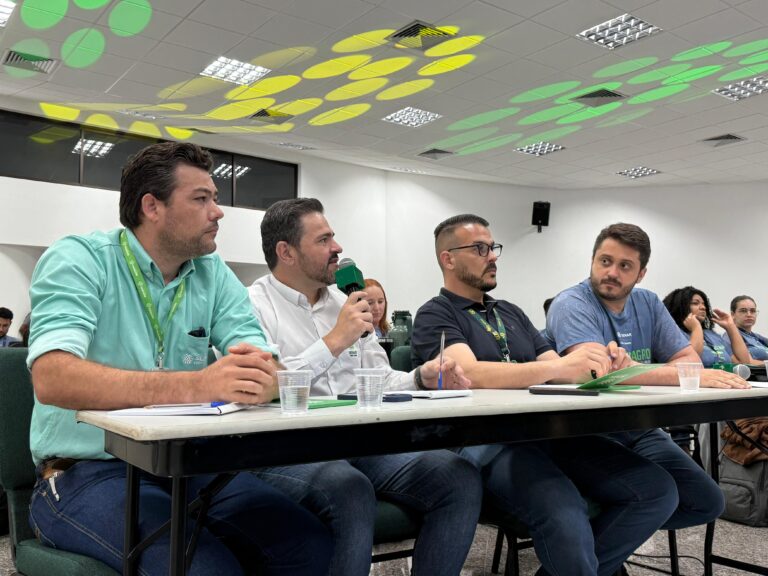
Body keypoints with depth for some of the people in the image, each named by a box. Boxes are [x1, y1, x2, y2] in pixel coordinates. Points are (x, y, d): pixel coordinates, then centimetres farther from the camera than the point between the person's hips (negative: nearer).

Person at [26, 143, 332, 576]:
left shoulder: (213, 274, 7)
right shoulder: (78, 260, -8)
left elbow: (270, 374, -3)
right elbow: (52, 379, -25)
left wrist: (260, 379, -28)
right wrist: (196, 385, -36)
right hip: (88, 472, -4)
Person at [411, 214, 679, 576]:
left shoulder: (512, 313, 24)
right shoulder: (435, 316, 2)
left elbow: (558, 372, 15)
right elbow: (470, 375, -17)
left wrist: (594, 364, -8)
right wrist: (557, 367, -22)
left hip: (550, 431, 7)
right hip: (487, 442, -7)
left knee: (657, 491, -9)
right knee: (565, 518, -34)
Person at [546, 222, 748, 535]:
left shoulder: (648, 304, 9)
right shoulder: (572, 304, -12)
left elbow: (690, 358, -2)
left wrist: (632, 367, -24)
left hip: (639, 430, 7)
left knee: (707, 502, -3)